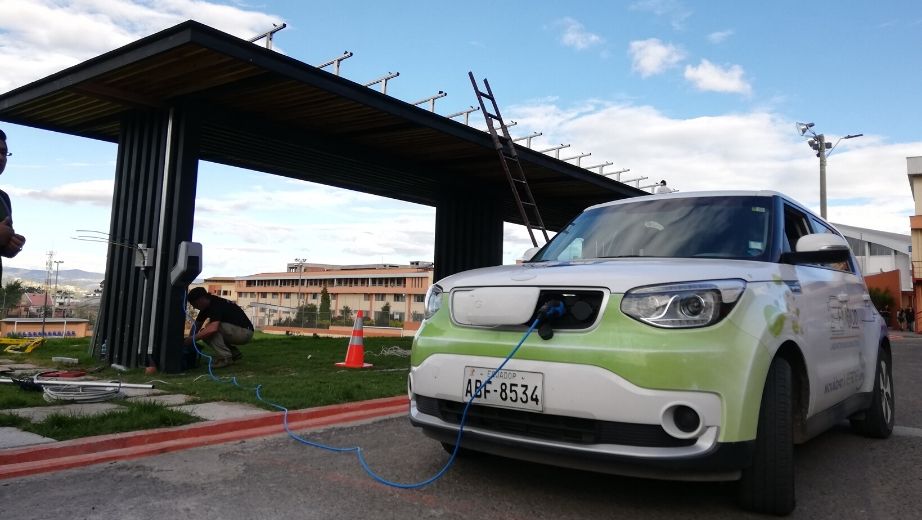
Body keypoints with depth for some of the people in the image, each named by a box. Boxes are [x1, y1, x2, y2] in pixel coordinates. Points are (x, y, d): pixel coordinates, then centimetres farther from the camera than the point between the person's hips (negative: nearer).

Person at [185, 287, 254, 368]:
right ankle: (234, 353, 11)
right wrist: (189, 339, 0)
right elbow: (197, 324, 13)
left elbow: (213, 328, -36)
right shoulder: (207, 306, 6)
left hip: (245, 333, -10)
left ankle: (225, 357, -13)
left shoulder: (216, 305, -22)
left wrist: (192, 338, -29)